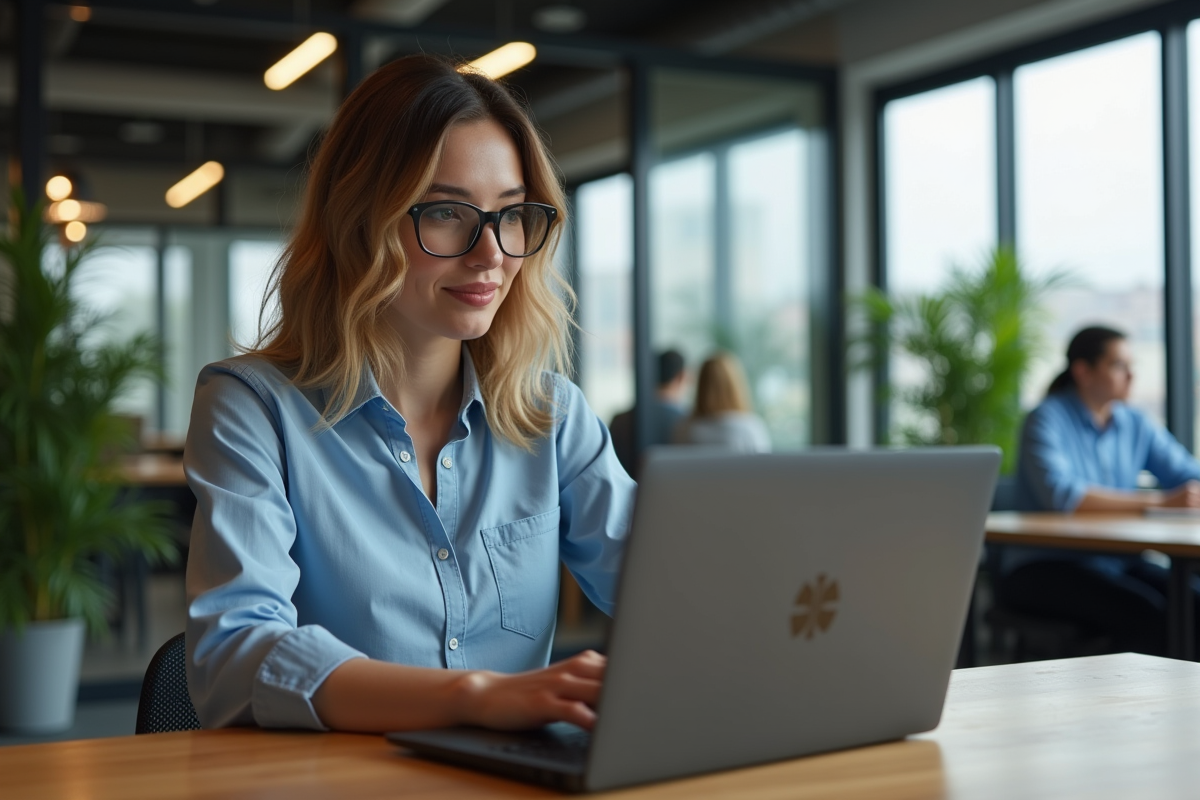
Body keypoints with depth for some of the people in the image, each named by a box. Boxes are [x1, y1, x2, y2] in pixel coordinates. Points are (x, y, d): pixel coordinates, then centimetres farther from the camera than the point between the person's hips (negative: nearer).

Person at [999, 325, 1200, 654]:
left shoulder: (1135, 424, 12)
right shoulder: (1047, 420, -9)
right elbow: (1060, 494, -25)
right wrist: (1158, 500, -27)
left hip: (1117, 562, 6)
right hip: (1043, 567, -6)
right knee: (1145, 611, -30)